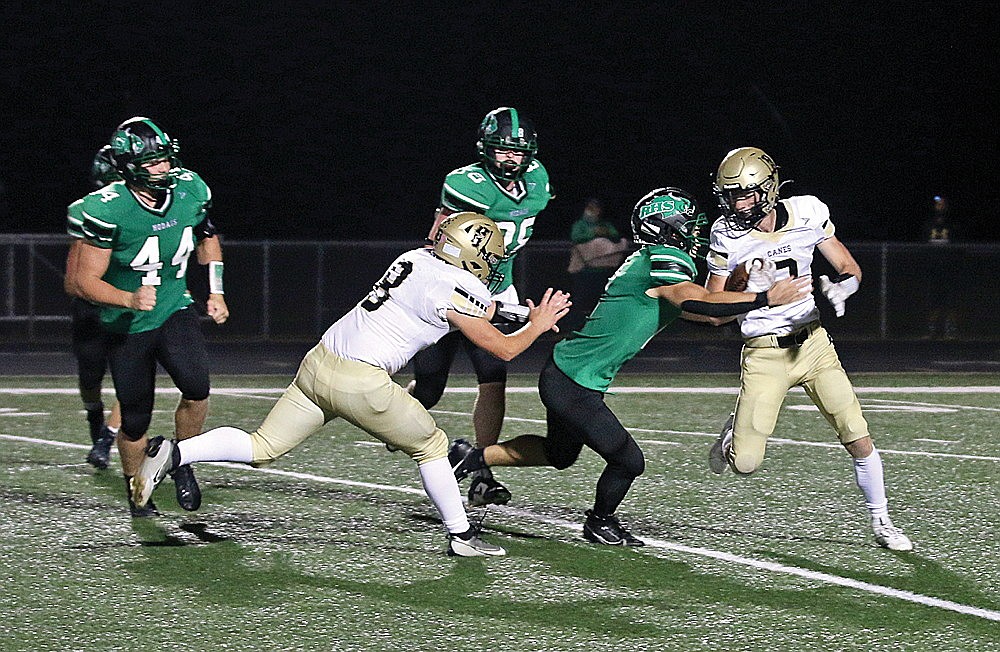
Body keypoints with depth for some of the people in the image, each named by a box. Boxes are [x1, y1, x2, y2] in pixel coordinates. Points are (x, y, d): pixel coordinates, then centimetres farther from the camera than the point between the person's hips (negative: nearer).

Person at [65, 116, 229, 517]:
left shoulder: (190, 190, -9)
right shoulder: (108, 210, -24)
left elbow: (206, 238, 14)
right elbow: (85, 281, -20)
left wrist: (215, 292, 9)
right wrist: (130, 299, -36)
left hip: (175, 309, 3)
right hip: (127, 325, -3)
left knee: (196, 387, -22)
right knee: (135, 419, 4)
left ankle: (183, 464, 3)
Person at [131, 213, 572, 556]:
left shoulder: (415, 258, 14)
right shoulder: (453, 290, -9)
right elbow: (503, 350, -1)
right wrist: (538, 325, 16)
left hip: (318, 365, 7)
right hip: (361, 383, -7)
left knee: (262, 449, 10)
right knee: (430, 446, 15)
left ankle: (172, 454, -6)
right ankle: (461, 536, 22)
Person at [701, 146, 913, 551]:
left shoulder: (807, 215, -6)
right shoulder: (728, 235, -10)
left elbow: (850, 269, 4)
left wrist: (840, 290, -19)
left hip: (813, 342, 2)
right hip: (764, 354, -2)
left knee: (859, 439, -5)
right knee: (745, 466, -8)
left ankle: (881, 523, 14)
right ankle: (735, 428, 29)